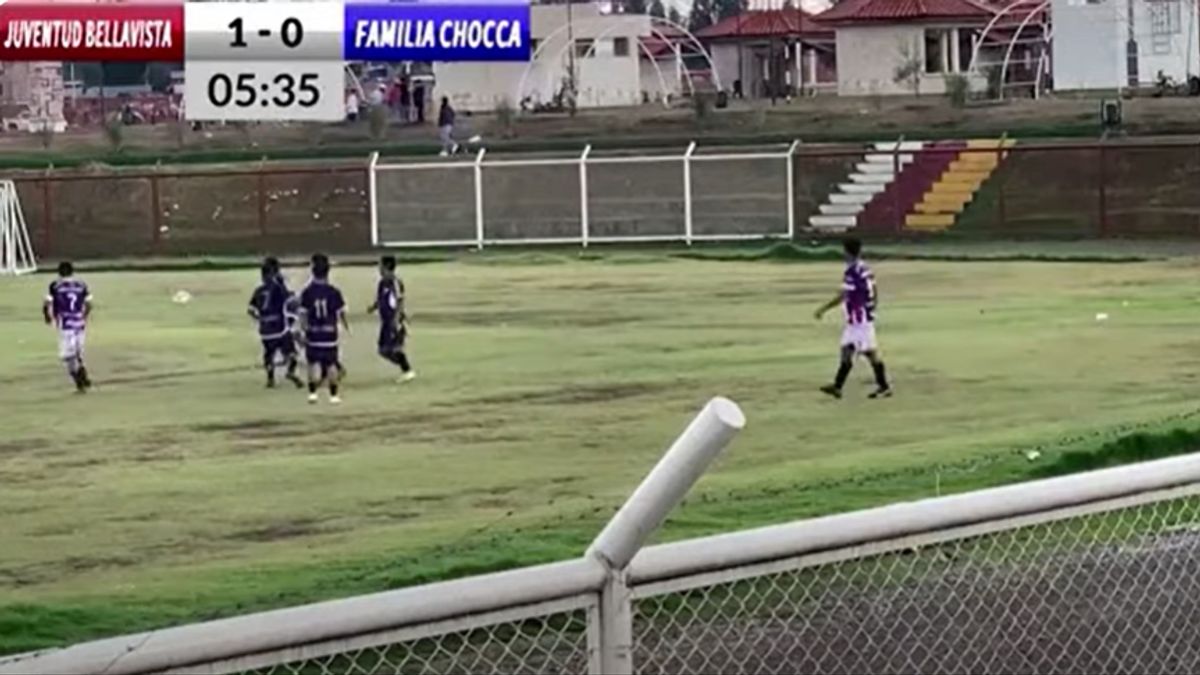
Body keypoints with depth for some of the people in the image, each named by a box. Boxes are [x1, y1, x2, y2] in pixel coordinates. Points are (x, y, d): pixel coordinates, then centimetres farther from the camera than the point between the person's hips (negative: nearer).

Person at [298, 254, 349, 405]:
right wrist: (346, 326, 16)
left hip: (313, 334, 0)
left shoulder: (307, 292, -7)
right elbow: (341, 313, -1)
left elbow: (303, 314, -5)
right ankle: (333, 395, 11)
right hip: (330, 334, 0)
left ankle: (312, 392, 4)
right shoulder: (334, 292, -7)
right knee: (331, 364, 8)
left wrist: (305, 330, 6)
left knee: (313, 363, 11)